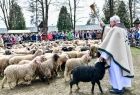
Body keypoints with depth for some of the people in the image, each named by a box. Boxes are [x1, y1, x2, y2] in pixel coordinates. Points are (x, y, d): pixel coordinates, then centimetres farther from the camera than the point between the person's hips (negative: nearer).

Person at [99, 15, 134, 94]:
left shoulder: (114, 29, -16)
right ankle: (122, 85, 24)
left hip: (116, 53, -9)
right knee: (121, 68, 15)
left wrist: (103, 54, -21)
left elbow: (109, 42, -20)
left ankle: (118, 88, 8)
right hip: (123, 53, 9)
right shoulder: (123, 29, 11)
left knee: (116, 70, 1)